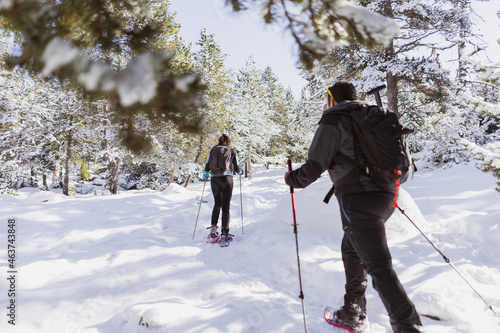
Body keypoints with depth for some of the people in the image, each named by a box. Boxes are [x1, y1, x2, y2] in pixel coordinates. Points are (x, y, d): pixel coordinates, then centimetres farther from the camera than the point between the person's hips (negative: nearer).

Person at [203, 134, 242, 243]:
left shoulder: (213, 149, 11)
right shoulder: (231, 151, 7)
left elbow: (208, 165, 9)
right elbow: (236, 168, 7)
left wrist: (206, 175, 29)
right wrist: (239, 171, 30)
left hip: (214, 179, 3)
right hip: (226, 179, -3)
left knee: (217, 204, 21)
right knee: (225, 206, 0)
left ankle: (213, 228, 12)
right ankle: (224, 234, -3)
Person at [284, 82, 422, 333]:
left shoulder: (332, 122, -5)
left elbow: (314, 167, -12)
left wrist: (292, 179, 7)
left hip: (358, 201, -8)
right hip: (385, 197, 9)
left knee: (378, 267, -4)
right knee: (351, 249, 22)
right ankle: (353, 312, 31)